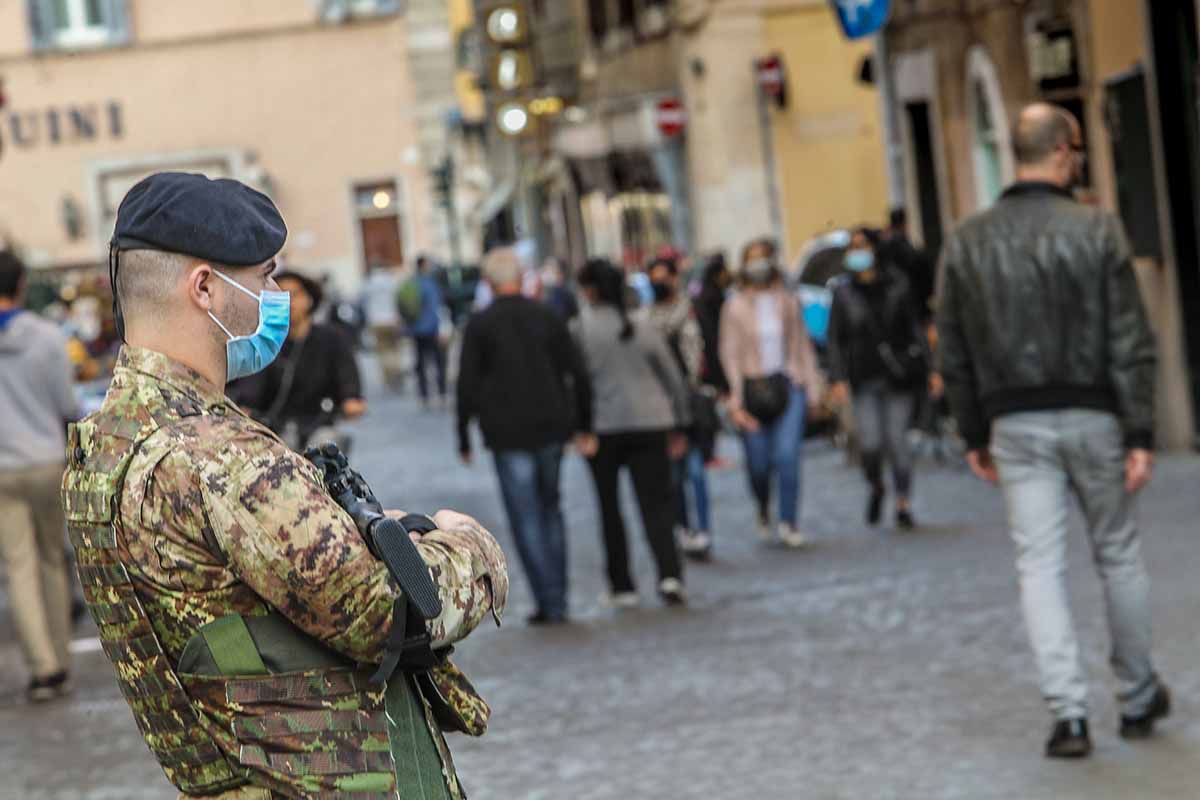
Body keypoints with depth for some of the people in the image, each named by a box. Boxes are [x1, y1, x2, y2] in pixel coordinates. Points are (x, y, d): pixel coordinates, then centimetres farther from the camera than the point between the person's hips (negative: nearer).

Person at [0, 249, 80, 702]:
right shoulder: (47, 338, -7)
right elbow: (67, 407, -3)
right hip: (47, 461, 1)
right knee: (52, 561, 13)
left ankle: (43, 668, -10)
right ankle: (60, 664, 17)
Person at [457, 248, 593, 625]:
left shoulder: (479, 325, -5)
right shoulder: (547, 316, 3)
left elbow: (467, 385, -6)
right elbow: (577, 374, 3)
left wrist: (463, 436, 3)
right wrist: (584, 424, 11)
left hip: (508, 434, -3)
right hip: (551, 427, 3)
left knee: (526, 519, 1)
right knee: (551, 509, 17)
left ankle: (550, 603, -4)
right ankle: (556, 598, 16)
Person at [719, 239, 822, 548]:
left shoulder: (788, 302, 9)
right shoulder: (735, 307, 1)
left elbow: (802, 345, 14)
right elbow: (729, 352, -1)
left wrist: (812, 384, 9)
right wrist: (736, 398, -8)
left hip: (788, 385, 1)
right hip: (754, 388, -1)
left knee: (787, 455, -12)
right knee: (758, 462, 3)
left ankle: (789, 523, -5)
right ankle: (764, 510, 33)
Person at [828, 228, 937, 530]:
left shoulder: (896, 284, 2)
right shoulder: (844, 291, 3)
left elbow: (914, 327, 6)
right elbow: (835, 339, 4)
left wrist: (929, 369, 0)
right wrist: (838, 379, -6)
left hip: (898, 375, 0)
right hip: (865, 380, 0)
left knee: (897, 439, -3)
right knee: (870, 443, -9)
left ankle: (903, 505, 10)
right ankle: (876, 488, 23)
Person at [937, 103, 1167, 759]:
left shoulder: (966, 243, 2)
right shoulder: (1096, 230, -8)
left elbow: (954, 355, 5)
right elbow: (1130, 343, -10)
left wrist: (974, 436, 13)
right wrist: (1140, 435, -7)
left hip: (1015, 425, 2)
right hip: (1091, 416, -1)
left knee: (1039, 564, 2)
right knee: (1118, 555, 13)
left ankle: (1068, 712, -5)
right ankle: (1138, 698, 24)